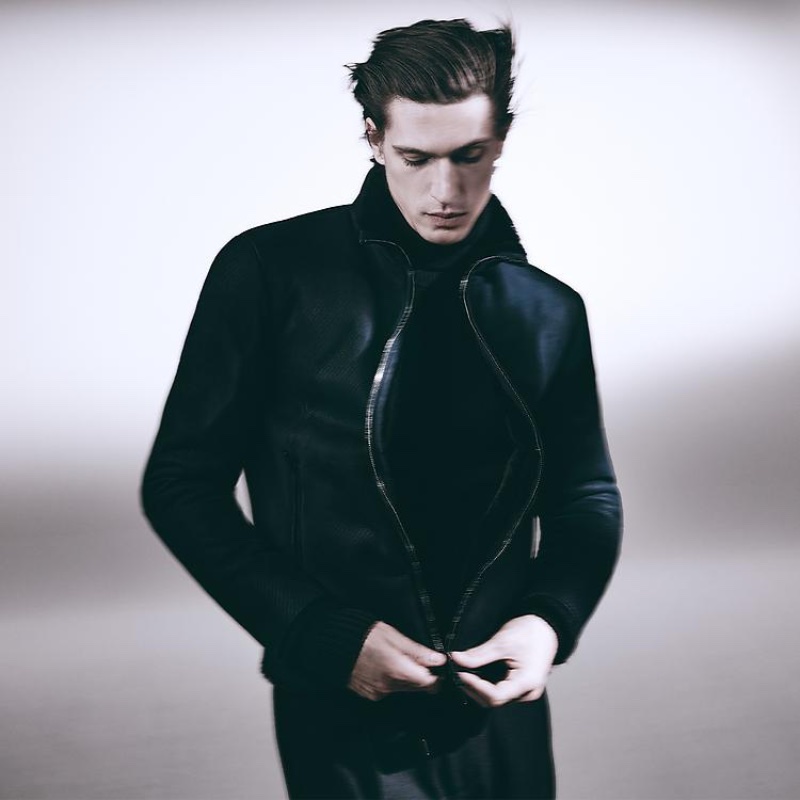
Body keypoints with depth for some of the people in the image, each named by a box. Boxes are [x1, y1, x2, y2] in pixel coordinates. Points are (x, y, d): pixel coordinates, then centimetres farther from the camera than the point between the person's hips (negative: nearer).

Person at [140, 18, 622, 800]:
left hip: (502, 708, 4)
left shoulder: (549, 311, 2)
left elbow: (586, 499, 9)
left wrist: (551, 619, -10)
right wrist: (325, 637, -14)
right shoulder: (270, 272, -8)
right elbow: (183, 484, -6)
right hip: (344, 712, -3)